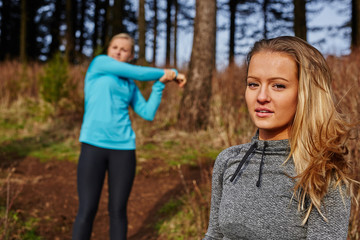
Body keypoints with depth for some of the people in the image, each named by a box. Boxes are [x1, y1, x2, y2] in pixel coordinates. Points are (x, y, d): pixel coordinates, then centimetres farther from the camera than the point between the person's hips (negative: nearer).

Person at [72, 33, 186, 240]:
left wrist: (161, 83, 1)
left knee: (118, 210, 8)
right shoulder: (99, 62, 5)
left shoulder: (130, 85, 18)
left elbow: (149, 114, 7)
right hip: (94, 146, -4)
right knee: (87, 211, -2)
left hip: (123, 148, 4)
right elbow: (139, 72, -3)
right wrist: (168, 72, 9)